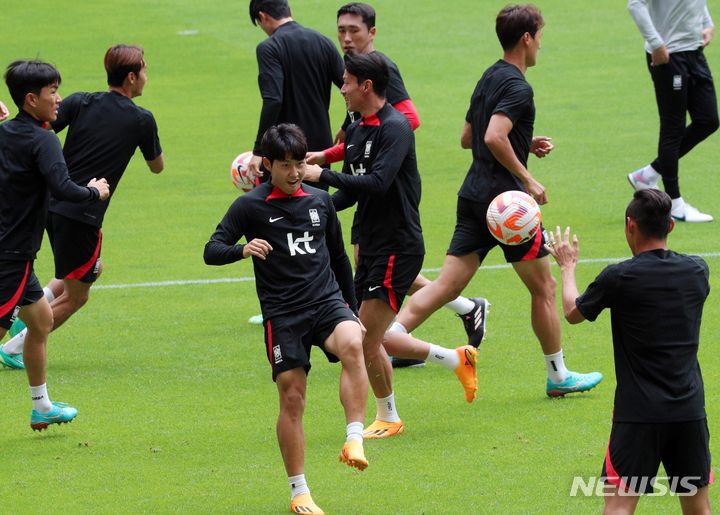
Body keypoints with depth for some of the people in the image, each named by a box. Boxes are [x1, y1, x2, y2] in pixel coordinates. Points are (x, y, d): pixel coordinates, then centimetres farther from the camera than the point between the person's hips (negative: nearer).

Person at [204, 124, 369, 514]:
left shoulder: (320, 201, 11)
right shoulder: (250, 207, 0)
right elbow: (211, 251, -5)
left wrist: (353, 309, 23)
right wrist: (242, 249, -26)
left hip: (327, 302, 2)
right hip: (282, 314, -2)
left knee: (352, 344, -31)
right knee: (292, 398, -4)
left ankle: (355, 440, -32)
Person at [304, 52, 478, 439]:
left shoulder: (394, 128, -16)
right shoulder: (356, 131, 12)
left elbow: (378, 183, -28)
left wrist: (323, 175, -24)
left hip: (398, 247, -9)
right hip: (371, 245, 9)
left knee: (367, 340, -7)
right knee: (372, 340, 11)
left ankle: (388, 419, 11)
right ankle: (457, 360, 25)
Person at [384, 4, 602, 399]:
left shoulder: (488, 78, 15)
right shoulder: (517, 87, -14)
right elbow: (494, 137, -27)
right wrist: (528, 180, -19)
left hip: (473, 196, 8)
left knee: (449, 283, 1)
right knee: (543, 287, 7)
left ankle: (392, 330, -19)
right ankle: (558, 376, 16)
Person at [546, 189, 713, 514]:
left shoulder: (619, 278, -11)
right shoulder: (698, 271, 2)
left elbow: (573, 313, 7)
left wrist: (567, 267, 26)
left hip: (639, 413, -4)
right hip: (690, 410, 4)